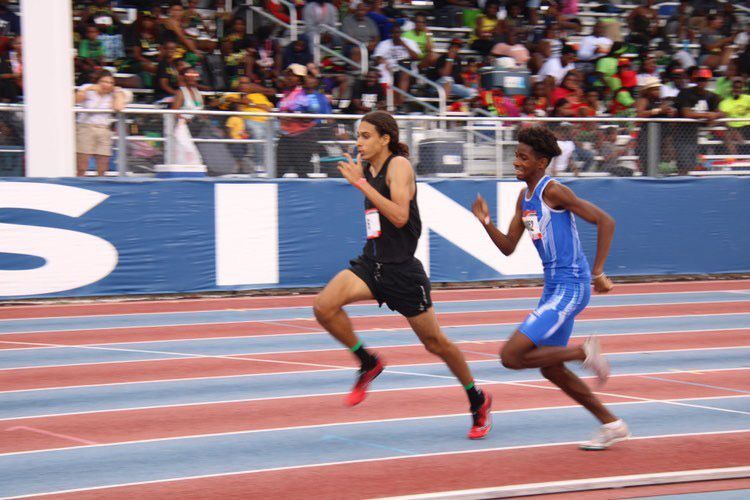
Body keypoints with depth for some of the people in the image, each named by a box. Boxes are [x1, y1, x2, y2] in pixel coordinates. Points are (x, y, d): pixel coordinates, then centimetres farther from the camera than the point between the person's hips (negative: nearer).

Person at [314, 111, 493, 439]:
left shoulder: (399, 165, -12)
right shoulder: (369, 169, 10)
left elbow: (399, 216, -26)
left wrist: (361, 184, -26)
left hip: (402, 269, -7)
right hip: (371, 262, 7)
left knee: (435, 343, 6)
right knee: (324, 307, -19)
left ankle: (478, 401, 27)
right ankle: (368, 364, 2)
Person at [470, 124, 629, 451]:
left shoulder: (553, 191, -14)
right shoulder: (524, 198, 12)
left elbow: (605, 221, -17)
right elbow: (508, 247, 15)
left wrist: (597, 272, -20)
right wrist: (486, 222, -1)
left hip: (570, 288, -10)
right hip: (554, 288, 10)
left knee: (512, 356, -15)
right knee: (550, 369, 17)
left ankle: (584, 352, -1)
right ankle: (612, 425, 26)